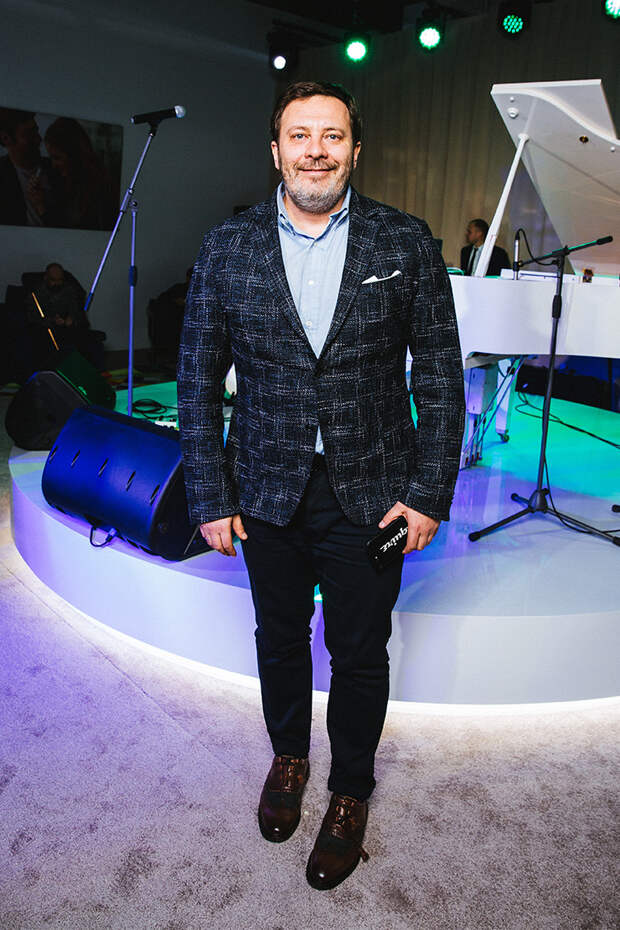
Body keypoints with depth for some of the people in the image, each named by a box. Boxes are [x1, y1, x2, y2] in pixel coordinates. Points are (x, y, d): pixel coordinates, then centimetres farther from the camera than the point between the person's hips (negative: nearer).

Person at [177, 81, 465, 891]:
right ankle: (288, 756, 48)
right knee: (280, 639, 20)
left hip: (370, 492, -1)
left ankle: (351, 791, 38)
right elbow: (198, 380, 0)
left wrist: (430, 492, -7)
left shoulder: (407, 244, -5)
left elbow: (440, 375, -3)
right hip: (268, 491, 2)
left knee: (360, 653, 12)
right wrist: (209, 497, -3)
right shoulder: (227, 248, -3)